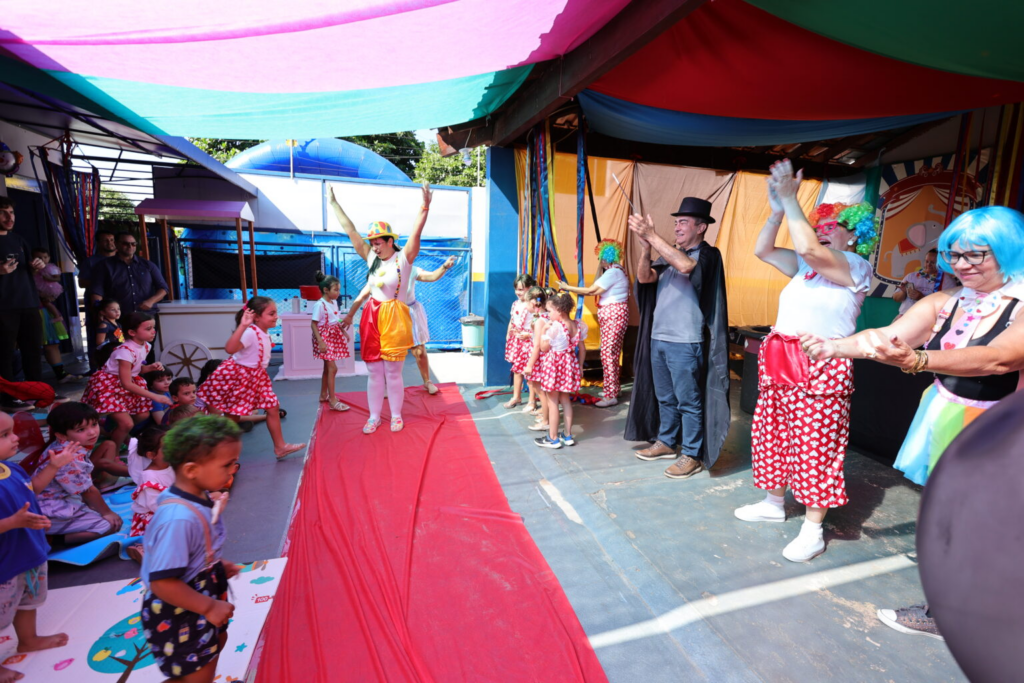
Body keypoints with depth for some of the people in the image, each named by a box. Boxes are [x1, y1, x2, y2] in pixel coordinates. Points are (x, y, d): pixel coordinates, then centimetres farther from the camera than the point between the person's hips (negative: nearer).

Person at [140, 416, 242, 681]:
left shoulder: (199, 498, -10)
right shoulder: (178, 518, -37)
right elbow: (162, 582, -33)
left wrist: (217, 566, 4)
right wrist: (209, 607, -25)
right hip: (177, 617, -9)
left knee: (216, 642, 32)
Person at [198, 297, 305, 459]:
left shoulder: (264, 333, 2)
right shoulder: (250, 333, -25)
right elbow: (229, 348, -42)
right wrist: (242, 326, -47)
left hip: (255, 377, 8)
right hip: (236, 376, -8)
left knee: (273, 407, 8)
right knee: (232, 416, 4)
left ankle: (280, 446, 19)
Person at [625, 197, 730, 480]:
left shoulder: (708, 255, -5)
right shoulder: (669, 254, 14)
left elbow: (686, 265, -27)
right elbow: (644, 278, 1)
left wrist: (652, 235, -25)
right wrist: (646, 247, -16)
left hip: (685, 343, -7)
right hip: (658, 338, 7)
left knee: (688, 401, 2)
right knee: (665, 398, 17)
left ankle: (692, 455, 13)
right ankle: (666, 442, 31)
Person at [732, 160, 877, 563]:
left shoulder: (856, 267, -7)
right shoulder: (807, 267, 13)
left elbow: (807, 248, -24)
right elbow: (762, 250, 10)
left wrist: (790, 198, -16)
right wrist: (777, 209, -1)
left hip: (822, 369, -8)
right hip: (780, 363, 8)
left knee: (815, 446, -2)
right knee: (772, 435, 14)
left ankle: (812, 531, 11)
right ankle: (773, 503, 32)